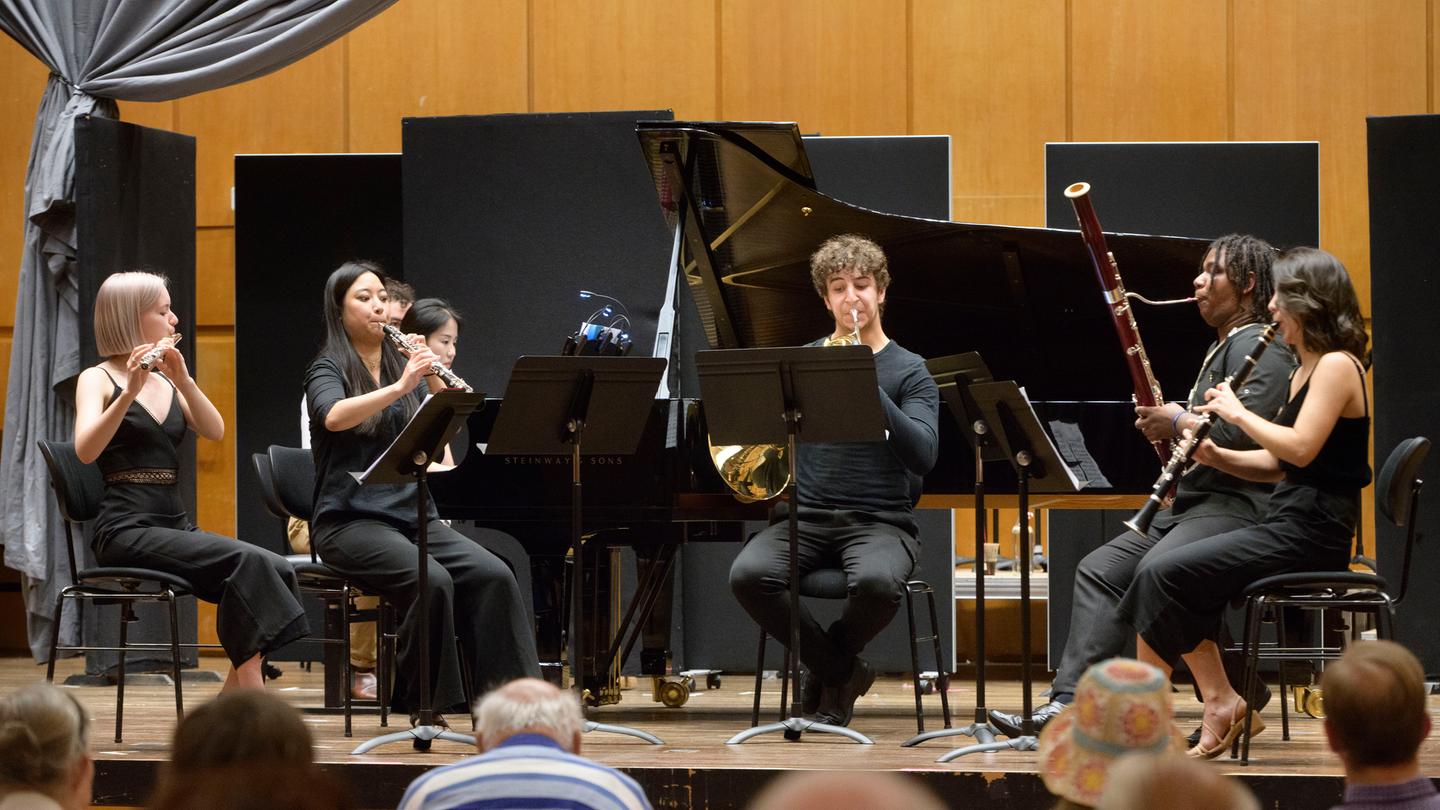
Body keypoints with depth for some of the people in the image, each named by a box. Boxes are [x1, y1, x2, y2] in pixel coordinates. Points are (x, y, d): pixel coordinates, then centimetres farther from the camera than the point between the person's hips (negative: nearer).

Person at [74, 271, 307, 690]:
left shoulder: (167, 381, 18)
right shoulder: (97, 379, -1)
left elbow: (214, 431, 1)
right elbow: (86, 450, -20)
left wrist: (183, 380, -13)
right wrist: (129, 391, -30)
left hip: (176, 527, 7)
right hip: (126, 532, -7)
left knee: (279, 573, -17)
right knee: (247, 562, -28)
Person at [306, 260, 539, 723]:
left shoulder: (404, 366, 17)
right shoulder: (329, 370, 0)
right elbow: (334, 417, -24)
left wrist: (436, 384, -13)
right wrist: (399, 388, -34)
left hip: (412, 515, 5)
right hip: (350, 521, -5)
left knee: (493, 575, -20)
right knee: (431, 581, -32)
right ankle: (421, 706, -19)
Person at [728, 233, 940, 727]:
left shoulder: (907, 371, 5)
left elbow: (923, 456, -10)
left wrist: (870, 390, -20)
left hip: (881, 520, -2)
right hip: (807, 517, 3)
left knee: (875, 582, -37)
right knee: (748, 575, -29)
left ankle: (828, 669, -2)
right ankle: (842, 669, -5)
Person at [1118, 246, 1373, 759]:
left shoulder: (1336, 366, -11)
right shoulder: (1305, 369, 18)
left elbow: (1300, 449, -24)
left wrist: (1238, 413, -12)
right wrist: (1216, 456, 4)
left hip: (1309, 534, -10)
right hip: (1287, 524, 10)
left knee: (1165, 573, -16)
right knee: (1163, 574, 1)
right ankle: (1220, 703, -1)